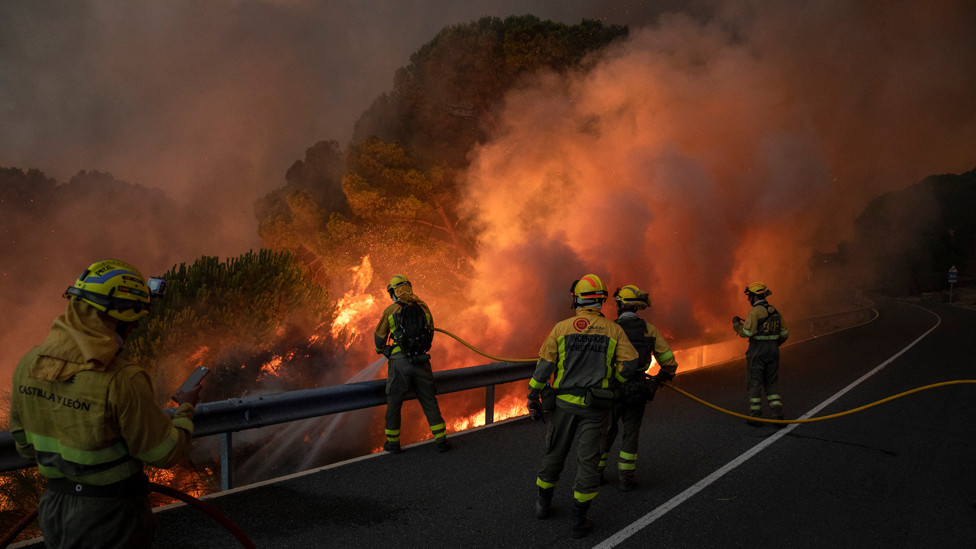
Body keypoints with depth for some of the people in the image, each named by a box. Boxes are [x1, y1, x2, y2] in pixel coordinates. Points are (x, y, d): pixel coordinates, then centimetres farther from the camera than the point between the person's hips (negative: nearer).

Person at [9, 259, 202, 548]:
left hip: (54, 507, 6)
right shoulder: (121, 380, -28)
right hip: (111, 518, -6)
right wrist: (186, 410, 0)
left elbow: (25, 444, 6)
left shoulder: (29, 364, -7)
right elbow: (165, 453, -18)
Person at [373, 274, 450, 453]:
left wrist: (380, 350, 32)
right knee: (429, 401, 10)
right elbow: (430, 333, 18)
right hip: (421, 361, 2)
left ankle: (392, 442, 21)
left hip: (399, 362, -2)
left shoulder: (391, 311, -1)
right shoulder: (423, 308, 6)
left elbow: (379, 336, 10)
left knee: (394, 403, 12)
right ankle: (441, 440, 9)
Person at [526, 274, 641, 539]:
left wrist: (533, 396, 5)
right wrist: (613, 380, 14)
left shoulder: (561, 328, -3)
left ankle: (543, 503, 33)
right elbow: (630, 364, -6)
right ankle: (579, 519, 11)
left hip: (565, 402, 1)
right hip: (595, 407, -1)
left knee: (554, 453, 17)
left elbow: (544, 365, -3)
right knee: (587, 459, 6)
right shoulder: (614, 330, -1)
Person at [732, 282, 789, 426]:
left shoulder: (755, 311, -12)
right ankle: (777, 414, 5)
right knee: (772, 383, 12)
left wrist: (736, 324, -2)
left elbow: (746, 332, -20)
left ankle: (755, 417, 4)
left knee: (754, 383, 1)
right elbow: (784, 333, 13)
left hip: (757, 350, -6)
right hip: (773, 350, 6)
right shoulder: (775, 311, 10)